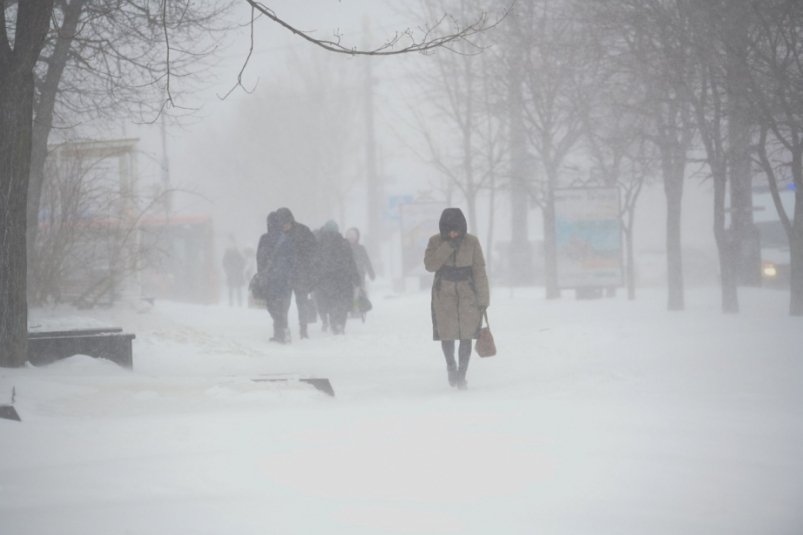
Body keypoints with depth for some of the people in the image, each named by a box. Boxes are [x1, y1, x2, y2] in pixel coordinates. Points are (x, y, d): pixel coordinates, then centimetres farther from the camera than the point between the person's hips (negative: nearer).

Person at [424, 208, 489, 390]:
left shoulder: (472, 242, -4)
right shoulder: (436, 242, -2)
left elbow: (479, 271, -2)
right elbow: (430, 265, -15)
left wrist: (483, 298, -3)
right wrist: (448, 247, -23)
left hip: (467, 293, 0)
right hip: (444, 294, 0)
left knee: (466, 336, -7)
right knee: (447, 334, 1)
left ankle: (461, 374, 1)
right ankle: (451, 366, 29)